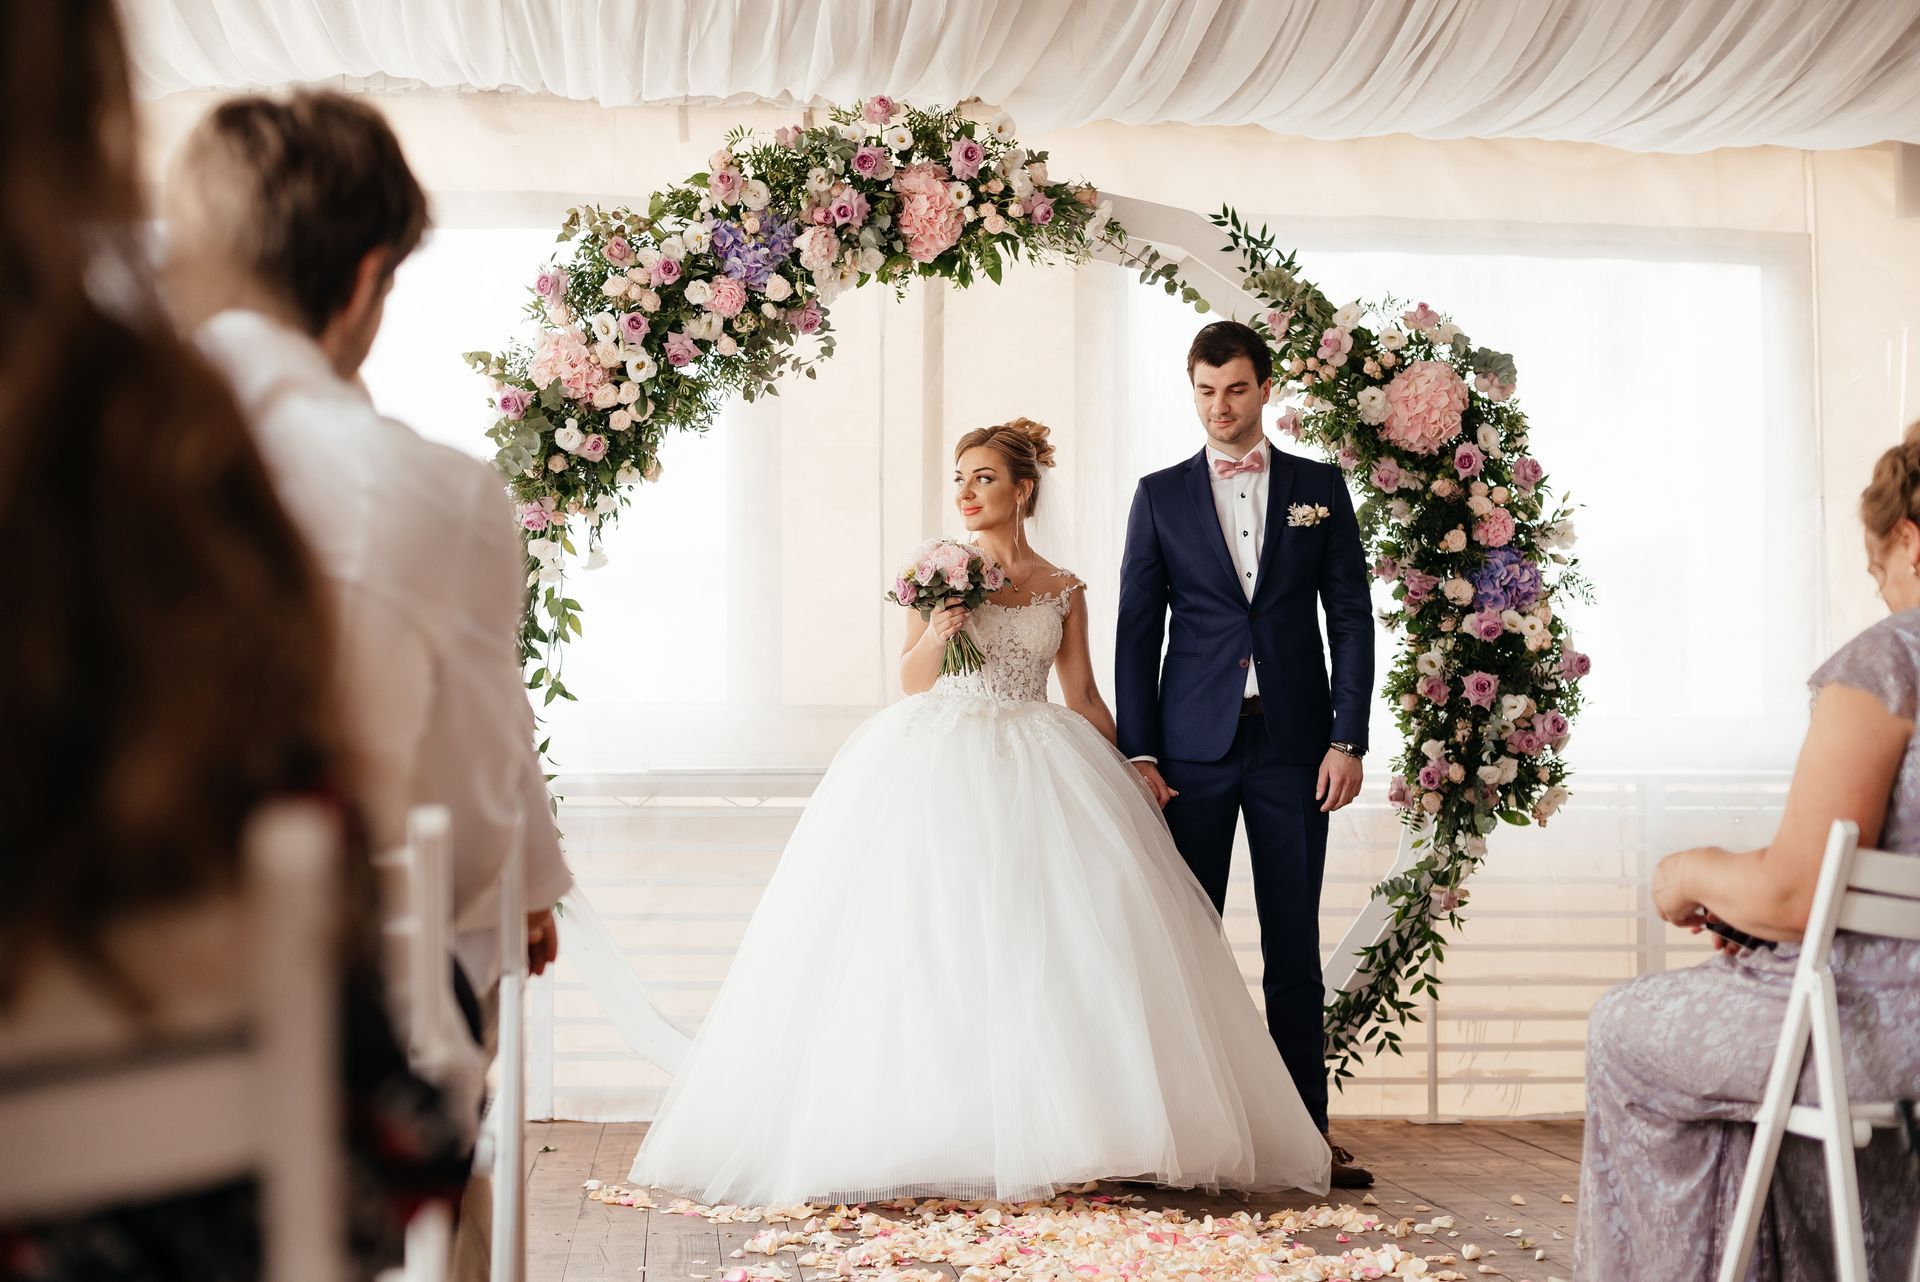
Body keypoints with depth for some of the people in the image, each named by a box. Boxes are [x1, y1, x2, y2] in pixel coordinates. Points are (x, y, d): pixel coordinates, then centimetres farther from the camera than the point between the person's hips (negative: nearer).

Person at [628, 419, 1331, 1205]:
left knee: (1048, 945, -11)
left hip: (1033, 771, 1)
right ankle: (932, 1131, -4)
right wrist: (937, 630, -11)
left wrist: (1130, 764, 5)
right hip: (935, 765, 0)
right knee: (929, 944, -8)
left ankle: (1051, 1126, -5)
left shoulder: (1062, 589, 11)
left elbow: (1082, 695, 14)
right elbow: (911, 681, 8)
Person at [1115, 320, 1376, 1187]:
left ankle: (1306, 1130, 9)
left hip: (1292, 745, 0)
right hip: (1193, 748, 0)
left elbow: (1351, 618, 6)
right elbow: (1137, 631, 5)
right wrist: (1137, 751, -3)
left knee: (1294, 945, 4)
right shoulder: (1160, 496, 8)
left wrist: (1347, 739, -3)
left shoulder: (1320, 488, 9)